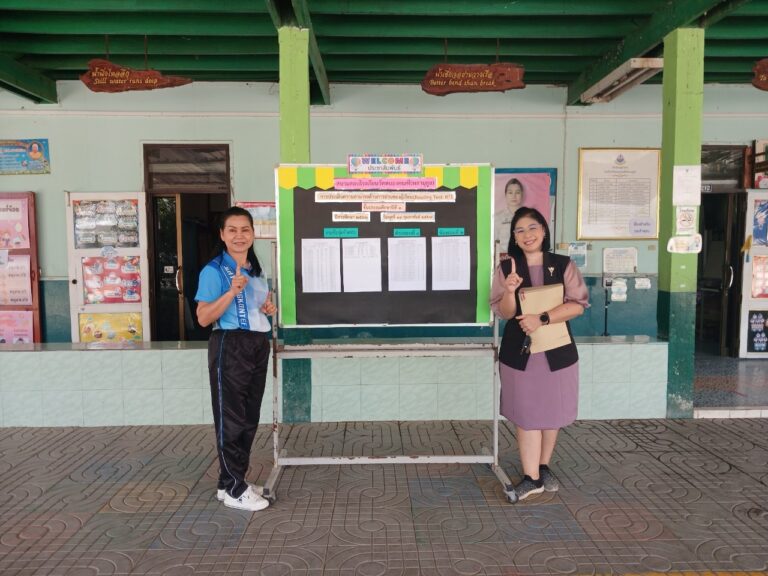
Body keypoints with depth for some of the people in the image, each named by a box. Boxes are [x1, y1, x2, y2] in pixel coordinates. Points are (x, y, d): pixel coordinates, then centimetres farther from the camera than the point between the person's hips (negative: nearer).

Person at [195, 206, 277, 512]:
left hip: (258, 346, 8)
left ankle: (235, 481, 28)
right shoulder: (214, 271, -11)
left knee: (250, 418, 14)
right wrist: (233, 290, -26)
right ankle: (233, 489, 13)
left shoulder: (255, 270, 13)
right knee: (231, 418, 0)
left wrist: (269, 308, 6)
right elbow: (203, 318, -17)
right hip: (230, 347, -8)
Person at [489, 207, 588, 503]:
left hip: (557, 350, 1)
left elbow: (577, 304, -8)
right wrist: (510, 291, -25)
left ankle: (544, 467, 31)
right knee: (525, 414, 2)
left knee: (551, 412, 12)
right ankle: (531, 478, 11)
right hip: (519, 350, -1)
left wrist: (542, 319, -20)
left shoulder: (563, 265, 0)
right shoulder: (506, 268, 0)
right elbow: (504, 312, -4)